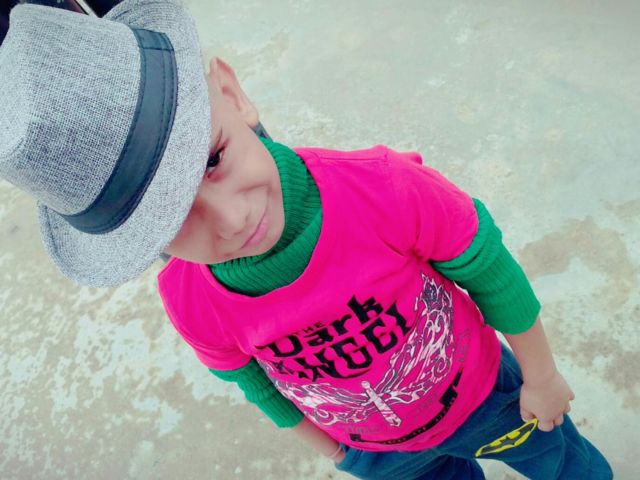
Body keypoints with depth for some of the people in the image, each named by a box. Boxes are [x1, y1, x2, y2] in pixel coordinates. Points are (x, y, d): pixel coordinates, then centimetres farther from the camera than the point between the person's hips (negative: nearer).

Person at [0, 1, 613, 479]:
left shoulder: (385, 189, -40)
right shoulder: (192, 305, -28)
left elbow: (488, 270, -20)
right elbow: (255, 380, -6)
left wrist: (540, 375, -4)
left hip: (481, 396, -1)